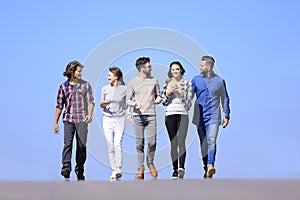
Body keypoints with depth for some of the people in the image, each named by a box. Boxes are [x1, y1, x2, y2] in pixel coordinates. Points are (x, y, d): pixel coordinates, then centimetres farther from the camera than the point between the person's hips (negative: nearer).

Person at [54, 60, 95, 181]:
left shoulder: (85, 85, 10)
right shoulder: (64, 86, 10)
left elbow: (90, 101, 4)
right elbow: (59, 105, 12)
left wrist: (90, 114, -14)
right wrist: (56, 122, 10)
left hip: (82, 119, 0)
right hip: (68, 119, 0)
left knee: (82, 146, 1)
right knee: (67, 143, -16)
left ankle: (80, 172, 9)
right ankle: (66, 168, -23)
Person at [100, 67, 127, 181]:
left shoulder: (124, 89, 0)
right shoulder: (105, 89, 6)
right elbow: (101, 104, 13)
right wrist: (103, 104, -10)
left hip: (120, 119, -2)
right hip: (107, 119, 3)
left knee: (117, 145, -15)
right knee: (110, 146, 2)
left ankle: (118, 170, -15)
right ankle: (114, 170, 8)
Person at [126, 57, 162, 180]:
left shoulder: (154, 80, 12)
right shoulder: (132, 82, 6)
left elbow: (158, 95, 19)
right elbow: (128, 99, 7)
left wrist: (158, 100, -4)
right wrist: (133, 104, -13)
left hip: (151, 115, 1)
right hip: (138, 115, -1)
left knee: (152, 142, -8)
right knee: (139, 143, -1)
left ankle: (150, 163, 18)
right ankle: (140, 169, 5)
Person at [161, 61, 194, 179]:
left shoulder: (187, 84, 9)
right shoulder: (166, 83, 13)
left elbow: (189, 102, 5)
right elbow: (163, 102, 10)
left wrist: (182, 93, -9)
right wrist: (168, 92, -7)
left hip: (183, 114, -2)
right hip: (170, 115, 2)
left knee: (181, 141, -17)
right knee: (173, 143, 2)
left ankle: (181, 167, -28)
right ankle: (175, 170, 5)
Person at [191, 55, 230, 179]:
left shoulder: (219, 81, 3)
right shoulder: (196, 80, 7)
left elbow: (224, 98, 12)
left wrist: (226, 115, 10)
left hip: (213, 117, -3)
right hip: (200, 117, 3)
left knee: (212, 141, -18)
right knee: (203, 143, 6)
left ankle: (211, 166, -29)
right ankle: (206, 168, 12)